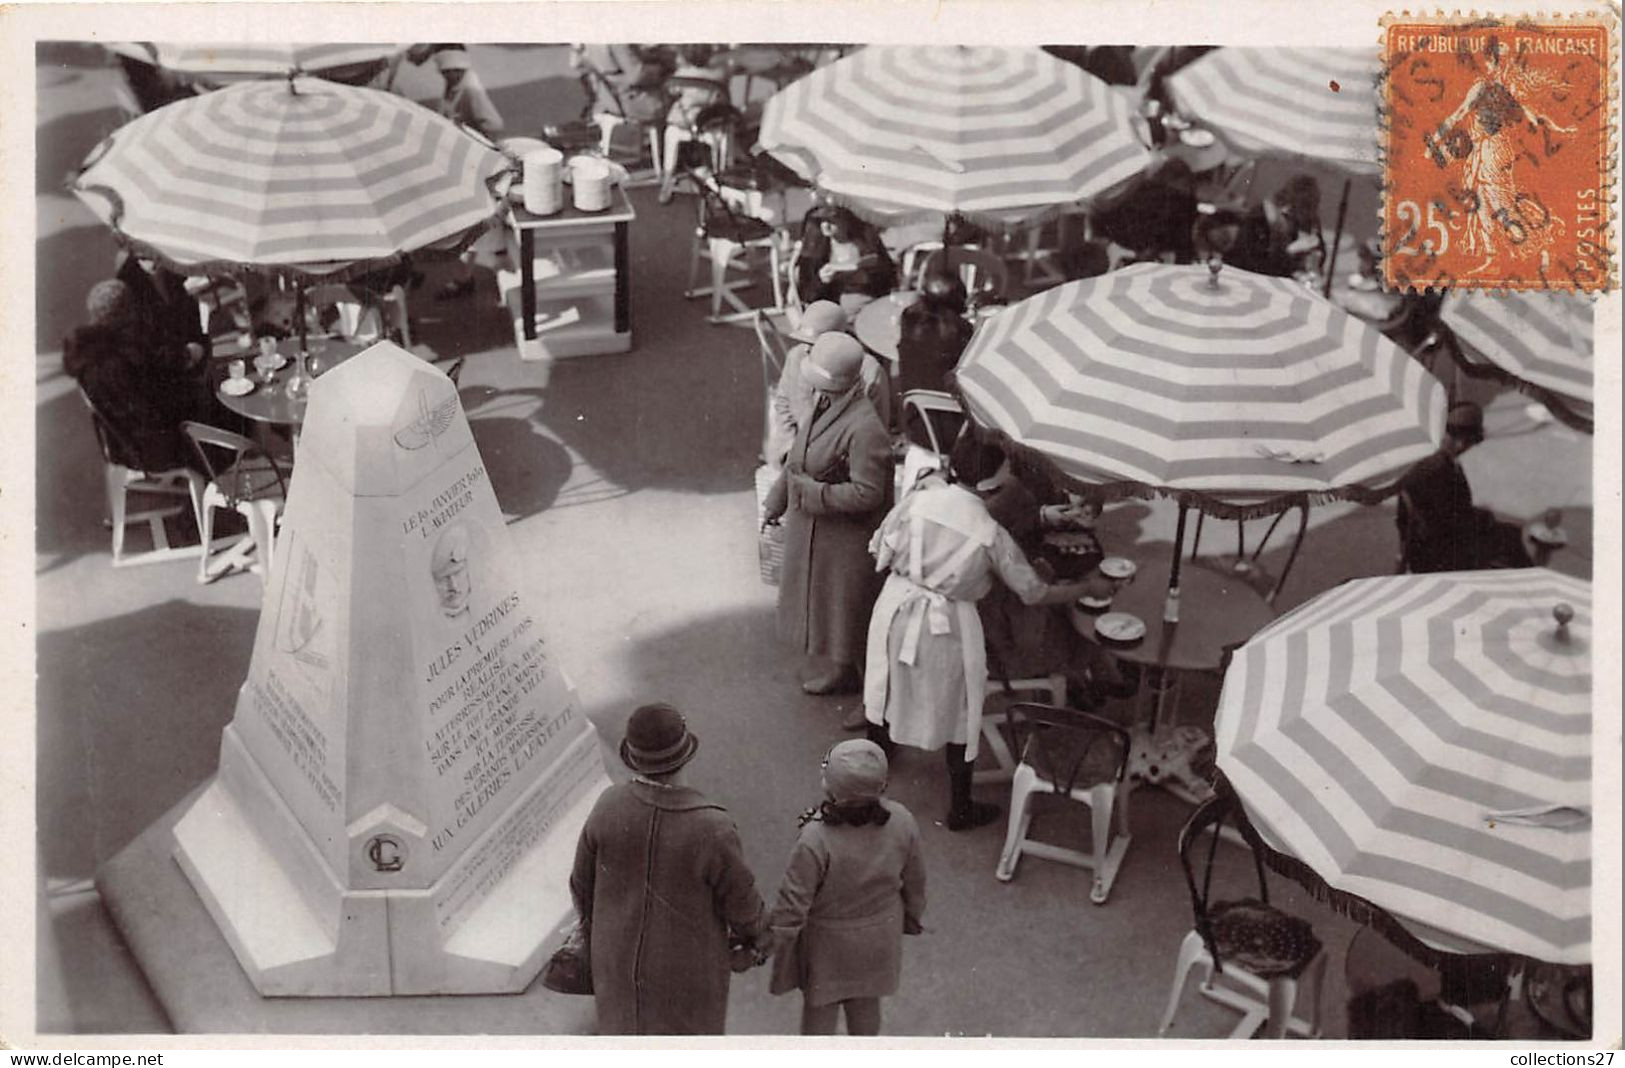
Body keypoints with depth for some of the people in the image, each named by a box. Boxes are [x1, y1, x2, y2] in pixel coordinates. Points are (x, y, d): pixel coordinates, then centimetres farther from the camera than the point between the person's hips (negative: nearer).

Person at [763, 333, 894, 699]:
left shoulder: (864, 429, -31)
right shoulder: (824, 405, -3)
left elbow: (866, 493, -29)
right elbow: (797, 461, 11)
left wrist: (814, 493, -24)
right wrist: (775, 501, 16)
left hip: (846, 536, -9)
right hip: (813, 527, 9)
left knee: (849, 608, 7)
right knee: (823, 600, 24)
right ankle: (841, 669, 45)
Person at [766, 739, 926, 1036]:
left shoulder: (816, 839, -35)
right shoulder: (902, 822, -22)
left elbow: (793, 903, -24)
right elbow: (914, 882, -4)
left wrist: (775, 941, -6)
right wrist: (912, 918, 15)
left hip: (827, 943, -4)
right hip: (879, 935, 4)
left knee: (820, 1008, 22)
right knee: (866, 1004, 27)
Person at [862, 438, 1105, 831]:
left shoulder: (916, 500, -11)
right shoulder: (989, 531, -16)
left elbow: (880, 552, -2)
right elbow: (1034, 592, -9)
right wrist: (1087, 588, 5)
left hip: (897, 608, 4)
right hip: (948, 626, -3)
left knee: (886, 689, 28)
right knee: (958, 715, 14)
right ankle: (960, 809, 26)